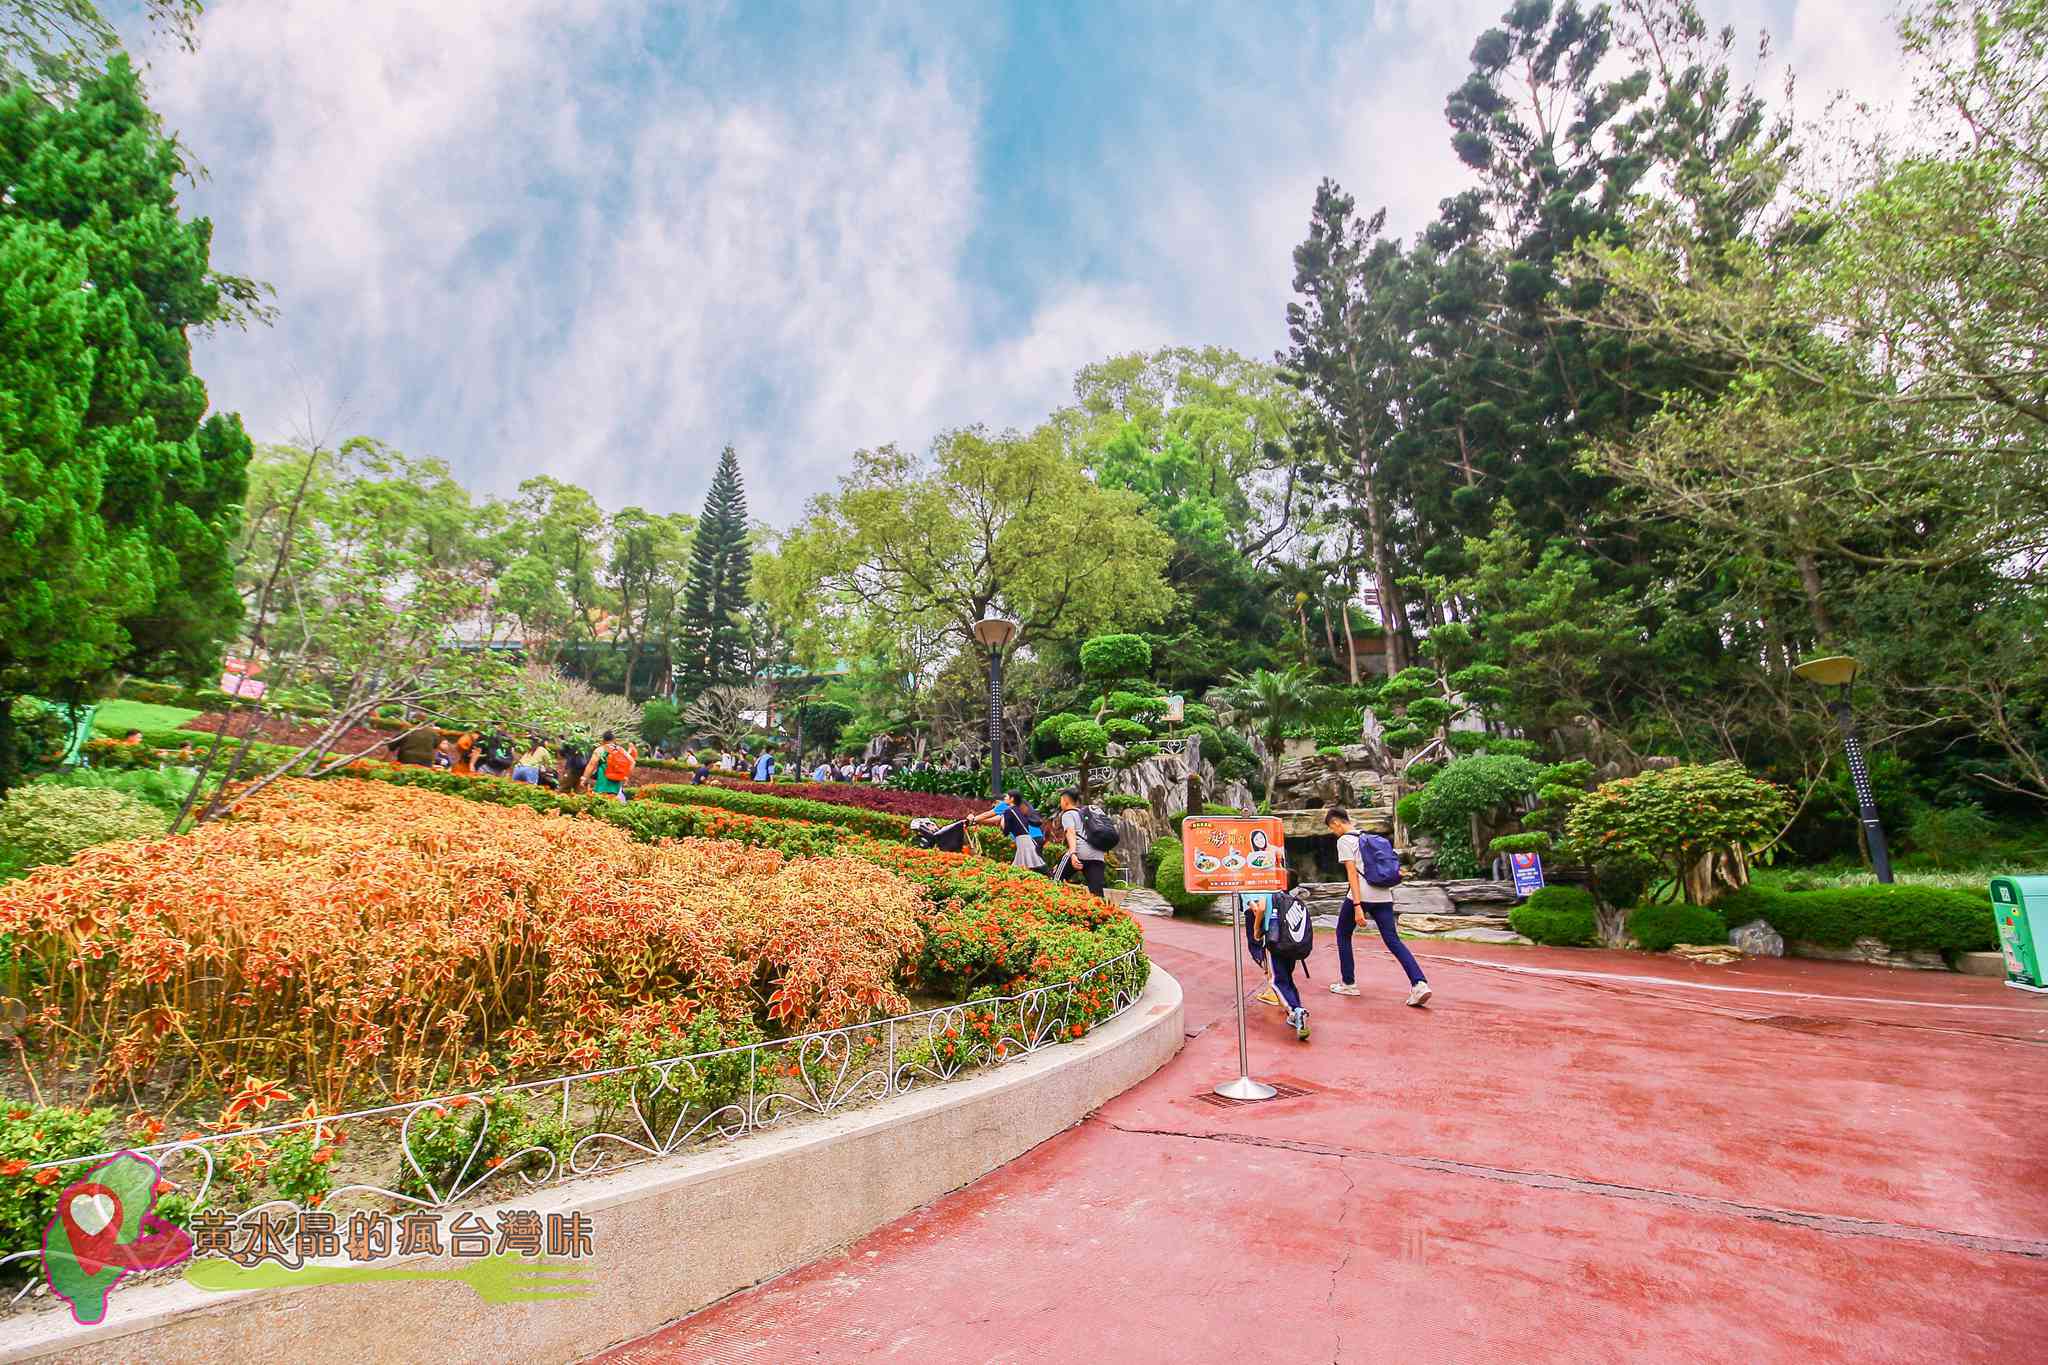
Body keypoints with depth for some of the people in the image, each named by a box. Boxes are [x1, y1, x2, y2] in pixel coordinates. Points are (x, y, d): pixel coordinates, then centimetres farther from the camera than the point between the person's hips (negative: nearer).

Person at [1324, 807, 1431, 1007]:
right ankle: (1419, 983, -15)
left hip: (1360, 895, -6)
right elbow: (1387, 866, 22)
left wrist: (1357, 905, -17)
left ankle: (1348, 984, 18)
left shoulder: (1344, 840, -4)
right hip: (1383, 895, 7)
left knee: (1343, 934, 14)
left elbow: (1352, 873, -13)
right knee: (1393, 940, 3)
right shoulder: (1369, 837, 19)